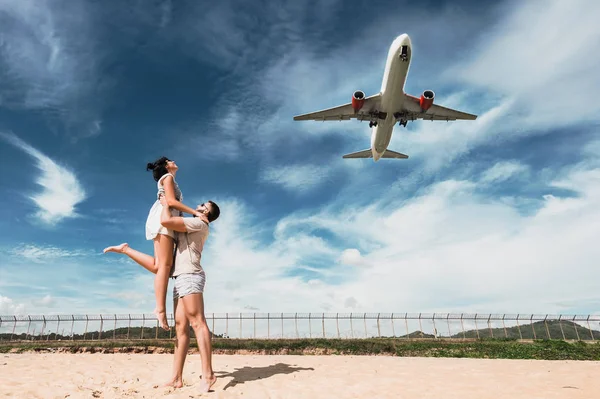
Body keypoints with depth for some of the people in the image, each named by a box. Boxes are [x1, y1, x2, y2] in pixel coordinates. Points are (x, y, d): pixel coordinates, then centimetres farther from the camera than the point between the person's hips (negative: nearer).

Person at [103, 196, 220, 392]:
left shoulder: (199, 223, -2)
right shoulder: (194, 227, 27)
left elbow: (166, 221, -13)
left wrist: (165, 203, 4)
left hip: (189, 276, -10)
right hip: (182, 279, 10)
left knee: (197, 323, -18)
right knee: (181, 328, 2)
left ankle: (208, 374, -23)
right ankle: (176, 378, 0)